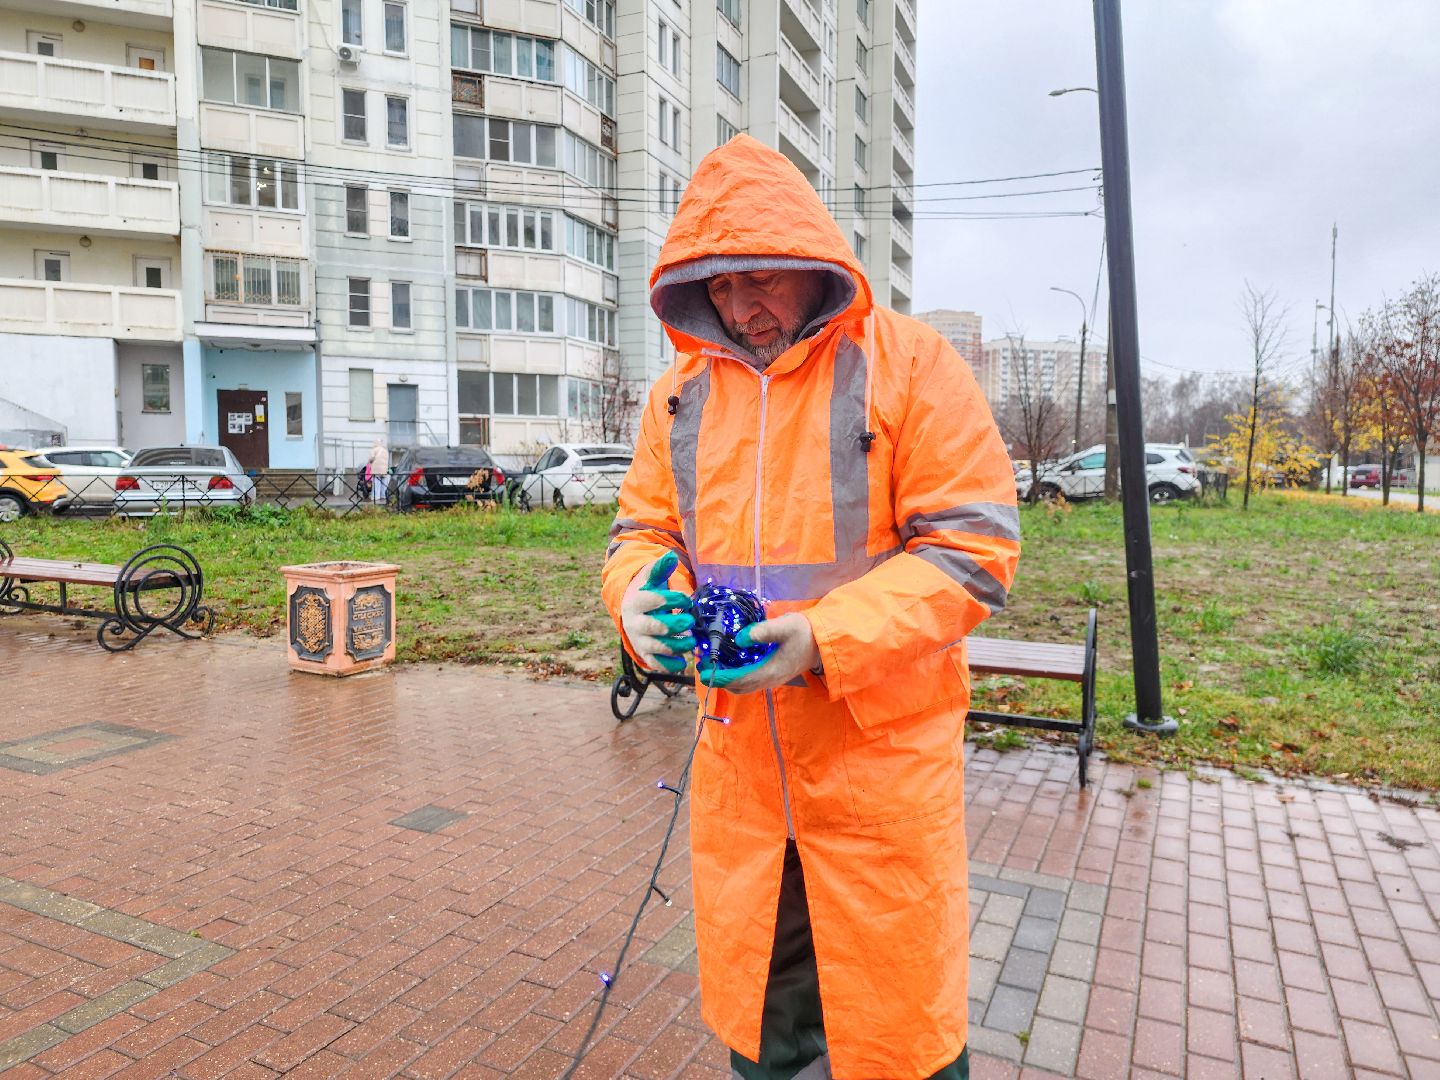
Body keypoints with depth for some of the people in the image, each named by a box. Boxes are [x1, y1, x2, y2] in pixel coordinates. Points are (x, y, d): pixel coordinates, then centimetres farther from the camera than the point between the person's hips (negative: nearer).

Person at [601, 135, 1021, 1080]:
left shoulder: (910, 365, -8)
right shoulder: (682, 391, 7)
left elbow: (972, 547, -13)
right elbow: (644, 528, 13)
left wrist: (827, 639, -24)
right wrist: (642, 598, -11)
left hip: (881, 754, -4)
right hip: (738, 756, 5)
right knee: (755, 1002, 22)